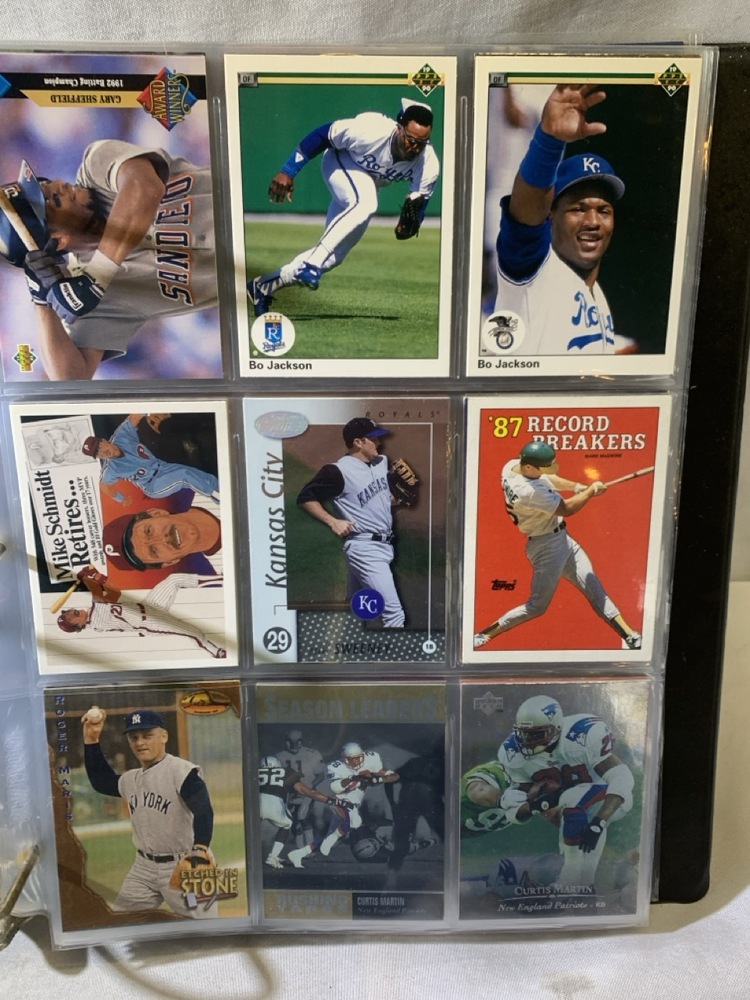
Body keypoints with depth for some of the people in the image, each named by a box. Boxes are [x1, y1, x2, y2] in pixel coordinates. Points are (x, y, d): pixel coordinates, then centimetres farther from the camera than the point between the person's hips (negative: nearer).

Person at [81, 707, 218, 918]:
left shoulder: (183, 771, -17)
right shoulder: (131, 779, 9)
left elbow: (203, 812, -28)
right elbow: (100, 781, 24)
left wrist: (200, 851, -45)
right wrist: (91, 739, 12)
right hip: (144, 867, 8)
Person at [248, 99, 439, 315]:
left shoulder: (429, 165, -26)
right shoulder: (370, 130, -36)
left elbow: (418, 202, -15)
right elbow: (322, 134, -25)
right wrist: (288, 172, -25)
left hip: (370, 183, 5)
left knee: (334, 254, 1)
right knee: (364, 203, -39)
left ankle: (264, 286, 14)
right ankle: (311, 264, -34)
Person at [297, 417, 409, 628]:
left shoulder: (382, 461, 7)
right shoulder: (338, 471, -16)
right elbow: (305, 497, -10)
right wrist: (332, 521, -17)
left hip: (384, 545, 8)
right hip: (364, 549, -8)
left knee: (353, 611, 20)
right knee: (394, 613, -13)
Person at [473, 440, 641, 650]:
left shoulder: (512, 465, -5)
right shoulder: (528, 491, -32)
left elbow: (547, 479, 13)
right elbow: (566, 509, -20)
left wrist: (577, 486, 0)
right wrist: (591, 491, -5)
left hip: (561, 539, 9)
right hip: (547, 546, -9)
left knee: (594, 588, 10)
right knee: (537, 606, -1)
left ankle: (630, 637, 16)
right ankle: (481, 637, 8)